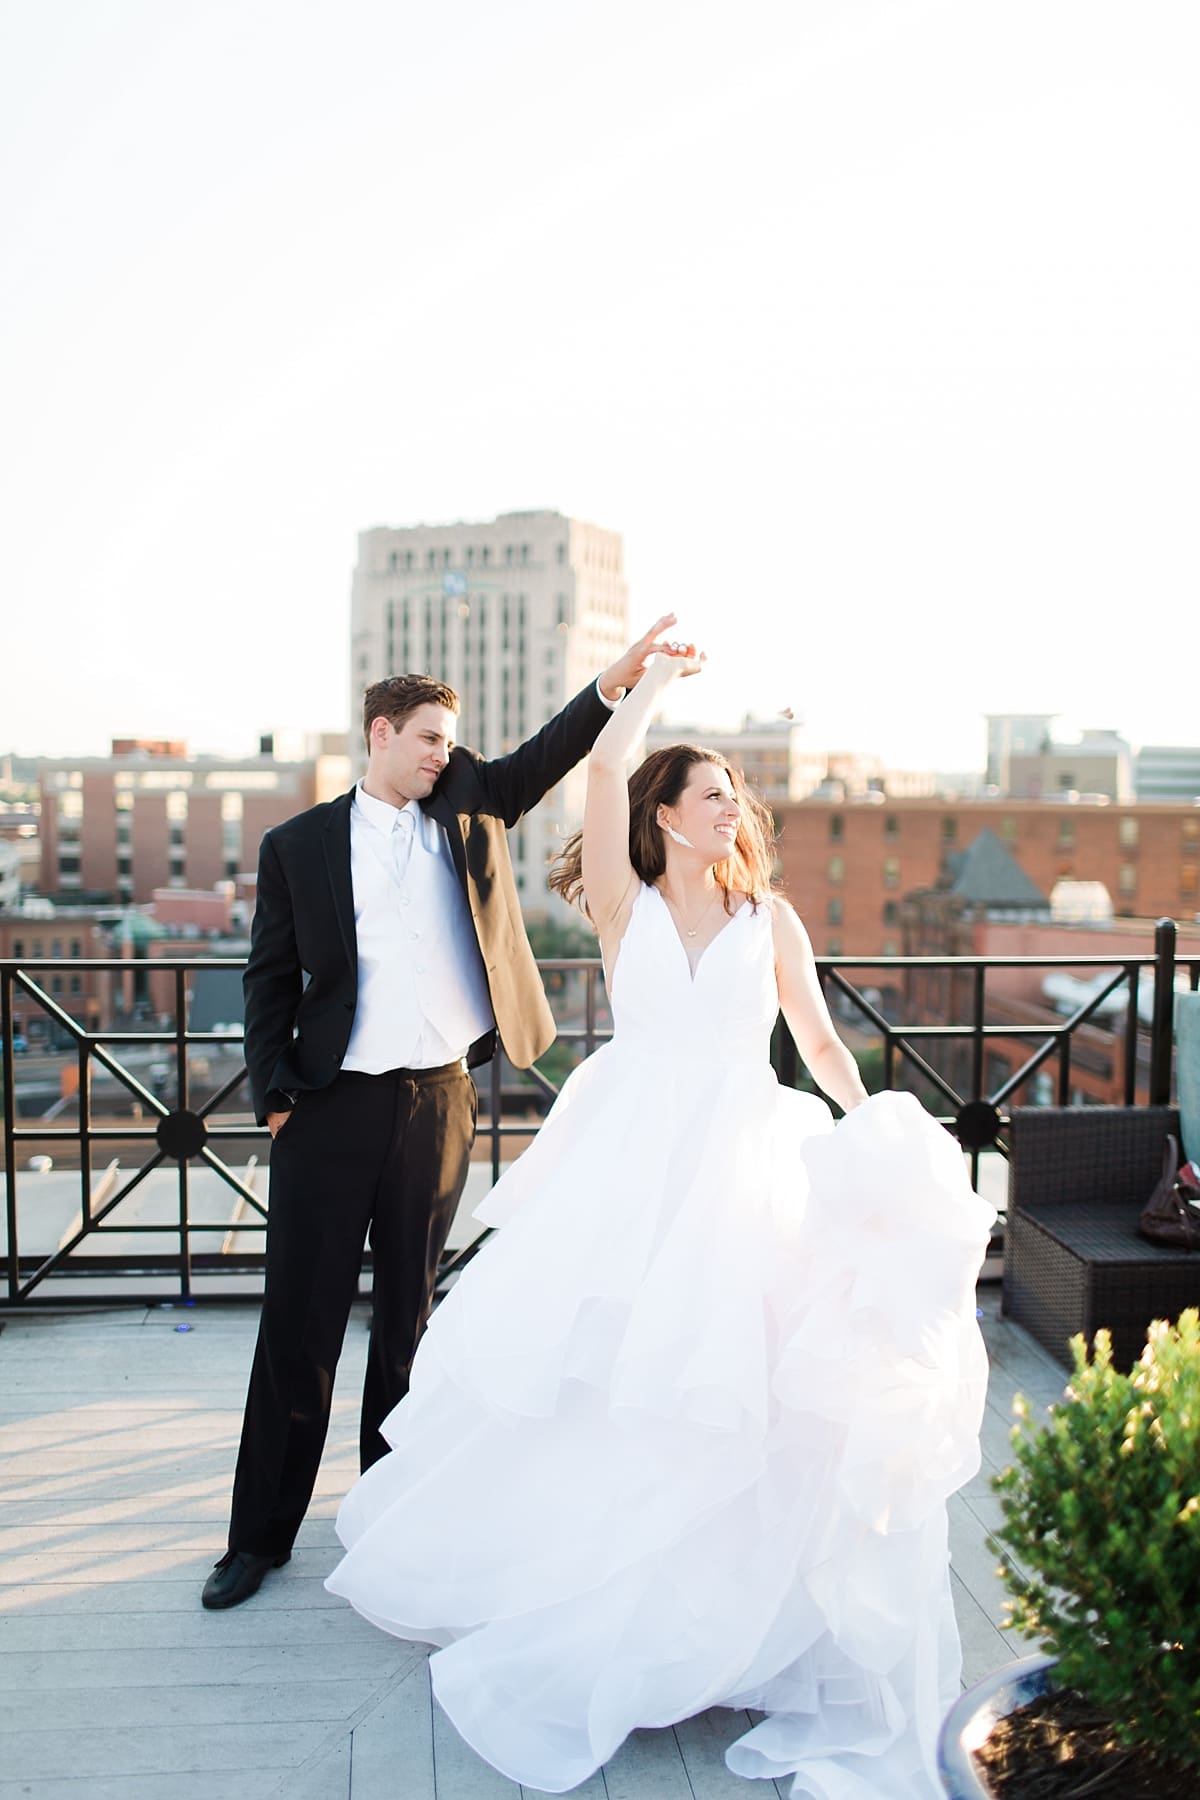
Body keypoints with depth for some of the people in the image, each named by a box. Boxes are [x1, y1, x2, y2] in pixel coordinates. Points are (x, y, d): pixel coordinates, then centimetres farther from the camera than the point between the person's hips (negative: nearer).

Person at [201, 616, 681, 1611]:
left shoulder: (470, 805, 9)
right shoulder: (299, 844, 3)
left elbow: (549, 754, -3)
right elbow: (270, 978, 4)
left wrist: (618, 680, -18)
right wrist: (274, 1095, -3)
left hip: (440, 1104, 2)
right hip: (333, 1108, -2)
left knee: (409, 1314, 14)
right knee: (300, 1322, 4)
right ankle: (261, 1534, 16)